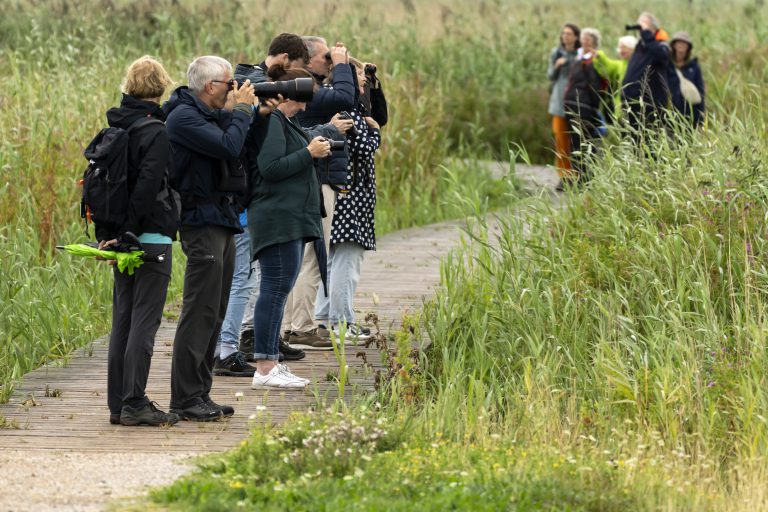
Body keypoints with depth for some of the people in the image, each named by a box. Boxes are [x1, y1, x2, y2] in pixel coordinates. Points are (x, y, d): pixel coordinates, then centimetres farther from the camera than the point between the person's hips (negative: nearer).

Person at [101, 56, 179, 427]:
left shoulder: (114, 129, 10)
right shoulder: (156, 132, -13)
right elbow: (147, 187, -21)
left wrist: (104, 234, 12)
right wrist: (125, 235, -18)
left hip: (124, 240, 7)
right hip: (152, 239, -7)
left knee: (122, 321, 11)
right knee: (144, 322, -5)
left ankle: (118, 404, 13)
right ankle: (134, 405, -6)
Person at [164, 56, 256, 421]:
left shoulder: (207, 115, 17)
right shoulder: (184, 117, -14)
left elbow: (237, 151, 14)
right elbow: (229, 148, -23)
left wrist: (234, 113, 4)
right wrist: (242, 110, -10)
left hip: (221, 220, 10)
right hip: (202, 222, -10)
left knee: (214, 313, 11)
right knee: (200, 312, -10)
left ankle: (200, 394, 16)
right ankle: (184, 399, -8)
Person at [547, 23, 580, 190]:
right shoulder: (556, 53, 9)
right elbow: (550, 76, 11)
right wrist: (556, 66, -7)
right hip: (559, 100, 3)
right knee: (561, 138, 1)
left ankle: (575, 175, 3)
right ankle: (564, 176, 6)